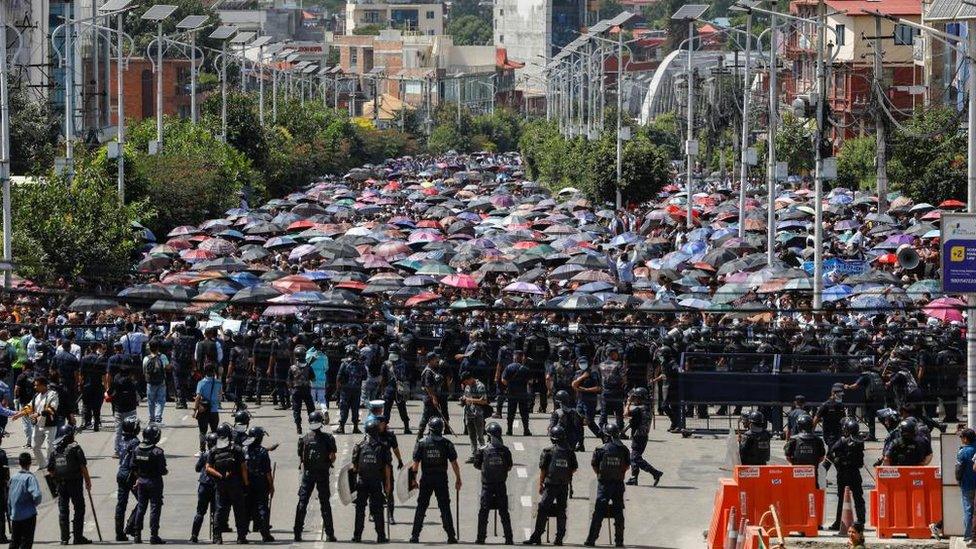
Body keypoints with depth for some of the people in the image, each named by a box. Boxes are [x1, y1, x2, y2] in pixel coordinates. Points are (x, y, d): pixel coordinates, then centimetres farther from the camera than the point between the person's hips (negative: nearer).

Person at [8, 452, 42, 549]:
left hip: (15, 516, 5)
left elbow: (9, 498, 11)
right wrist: (36, 503, -2)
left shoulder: (14, 478, 5)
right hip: (28, 515, -5)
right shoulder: (30, 477, -12)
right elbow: (36, 495, -25)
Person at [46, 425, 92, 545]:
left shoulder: (55, 450, 7)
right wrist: (88, 481, -2)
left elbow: (50, 469, 9)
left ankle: (64, 538, 7)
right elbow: (83, 466, -11)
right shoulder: (75, 448, -9)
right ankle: (78, 537, -2)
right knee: (79, 509, 2)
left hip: (61, 484, 5)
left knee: (63, 510, 8)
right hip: (75, 483, -5)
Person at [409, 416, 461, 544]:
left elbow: (416, 463, -2)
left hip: (426, 480, 0)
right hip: (441, 479, 0)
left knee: (421, 507, 8)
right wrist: (458, 479, 6)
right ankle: (451, 536, 3)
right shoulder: (447, 444, -4)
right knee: (445, 508, 5)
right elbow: (454, 464, -3)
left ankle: (415, 535, 6)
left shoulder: (421, 443, -3)